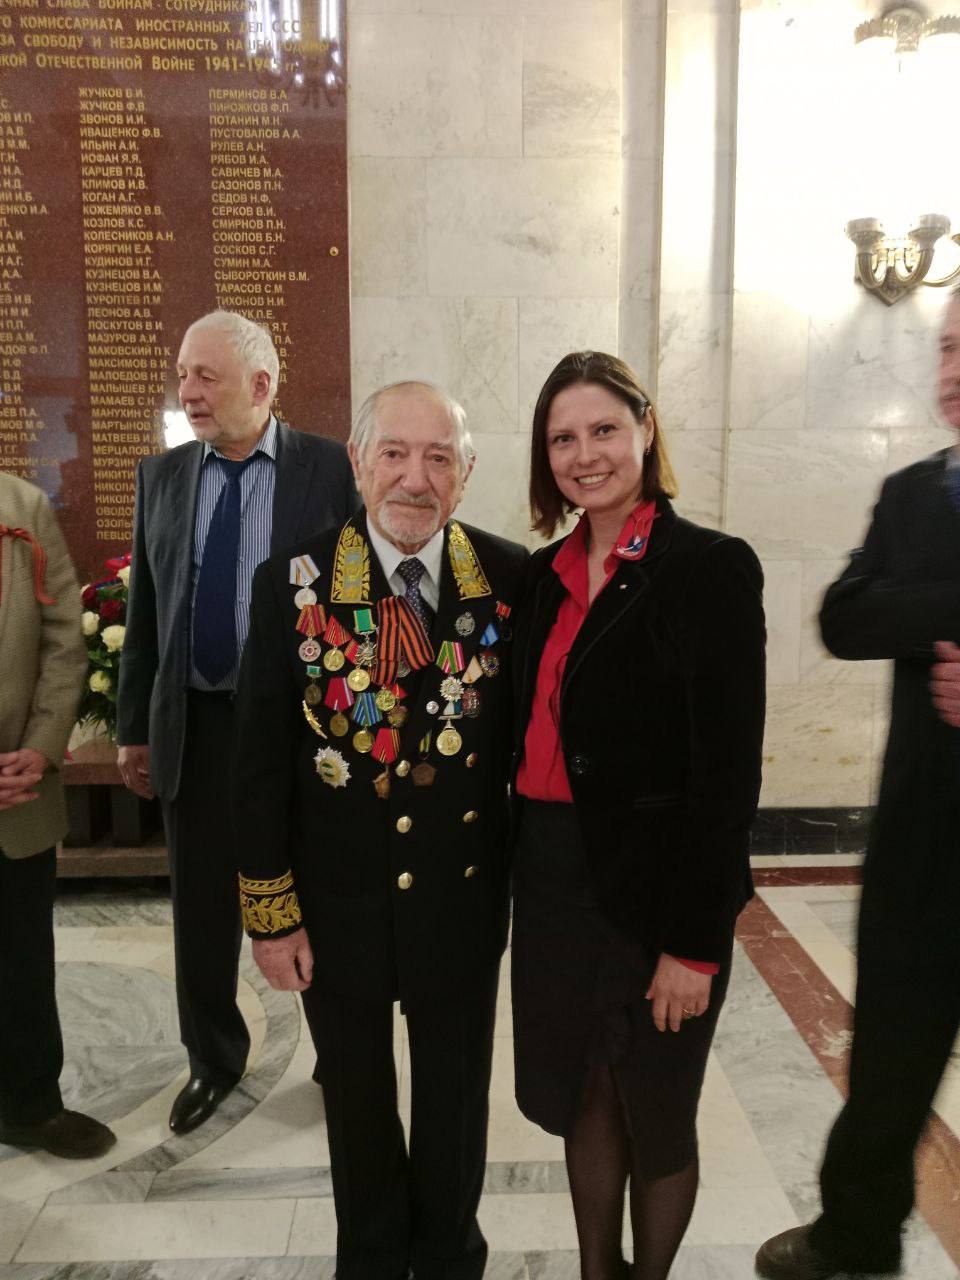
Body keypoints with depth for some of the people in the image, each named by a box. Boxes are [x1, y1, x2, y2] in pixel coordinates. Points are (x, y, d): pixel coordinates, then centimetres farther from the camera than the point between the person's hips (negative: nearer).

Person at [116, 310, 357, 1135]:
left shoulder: (328, 468, -6)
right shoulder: (161, 476, 5)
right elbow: (144, 611, 8)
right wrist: (136, 726, 7)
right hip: (194, 721, 3)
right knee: (202, 905, 15)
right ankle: (214, 1059, 39)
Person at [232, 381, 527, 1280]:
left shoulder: (510, 578, -9)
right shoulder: (293, 583, -11)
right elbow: (258, 763, -7)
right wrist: (270, 912, -6)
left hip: (464, 897, 1)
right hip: (337, 901, 0)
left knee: (455, 1096, 22)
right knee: (357, 1096, 23)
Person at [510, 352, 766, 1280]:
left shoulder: (711, 567, -12)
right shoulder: (546, 574, 6)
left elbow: (728, 772, -15)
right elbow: (531, 735, 9)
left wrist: (695, 945, -15)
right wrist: (523, 873, 5)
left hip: (655, 889, -5)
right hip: (553, 881, 5)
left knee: (655, 1115, 16)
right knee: (583, 1098, 21)